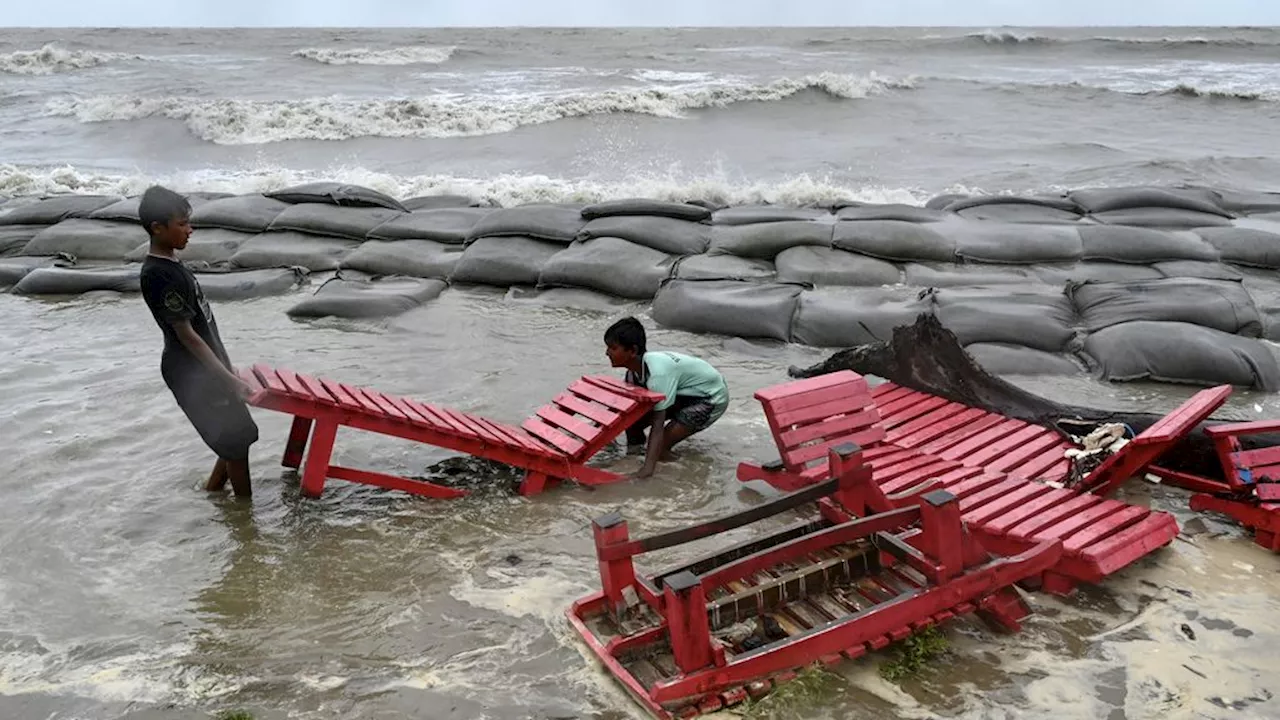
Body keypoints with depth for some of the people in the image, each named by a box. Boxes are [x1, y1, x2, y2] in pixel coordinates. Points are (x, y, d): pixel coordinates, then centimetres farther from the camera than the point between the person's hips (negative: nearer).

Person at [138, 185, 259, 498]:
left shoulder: (171, 264, 7)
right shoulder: (157, 275, -22)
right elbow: (186, 334, -22)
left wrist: (227, 370, 18)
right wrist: (229, 379, -20)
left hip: (206, 369, 9)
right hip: (191, 374, -9)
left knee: (240, 435, 17)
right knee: (235, 442, 0)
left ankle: (211, 495, 30)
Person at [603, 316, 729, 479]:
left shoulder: (657, 373, -37)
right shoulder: (635, 367, -12)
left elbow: (658, 424, -41)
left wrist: (648, 469, -46)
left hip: (711, 397, -8)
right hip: (684, 391, 8)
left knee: (661, 448, -21)